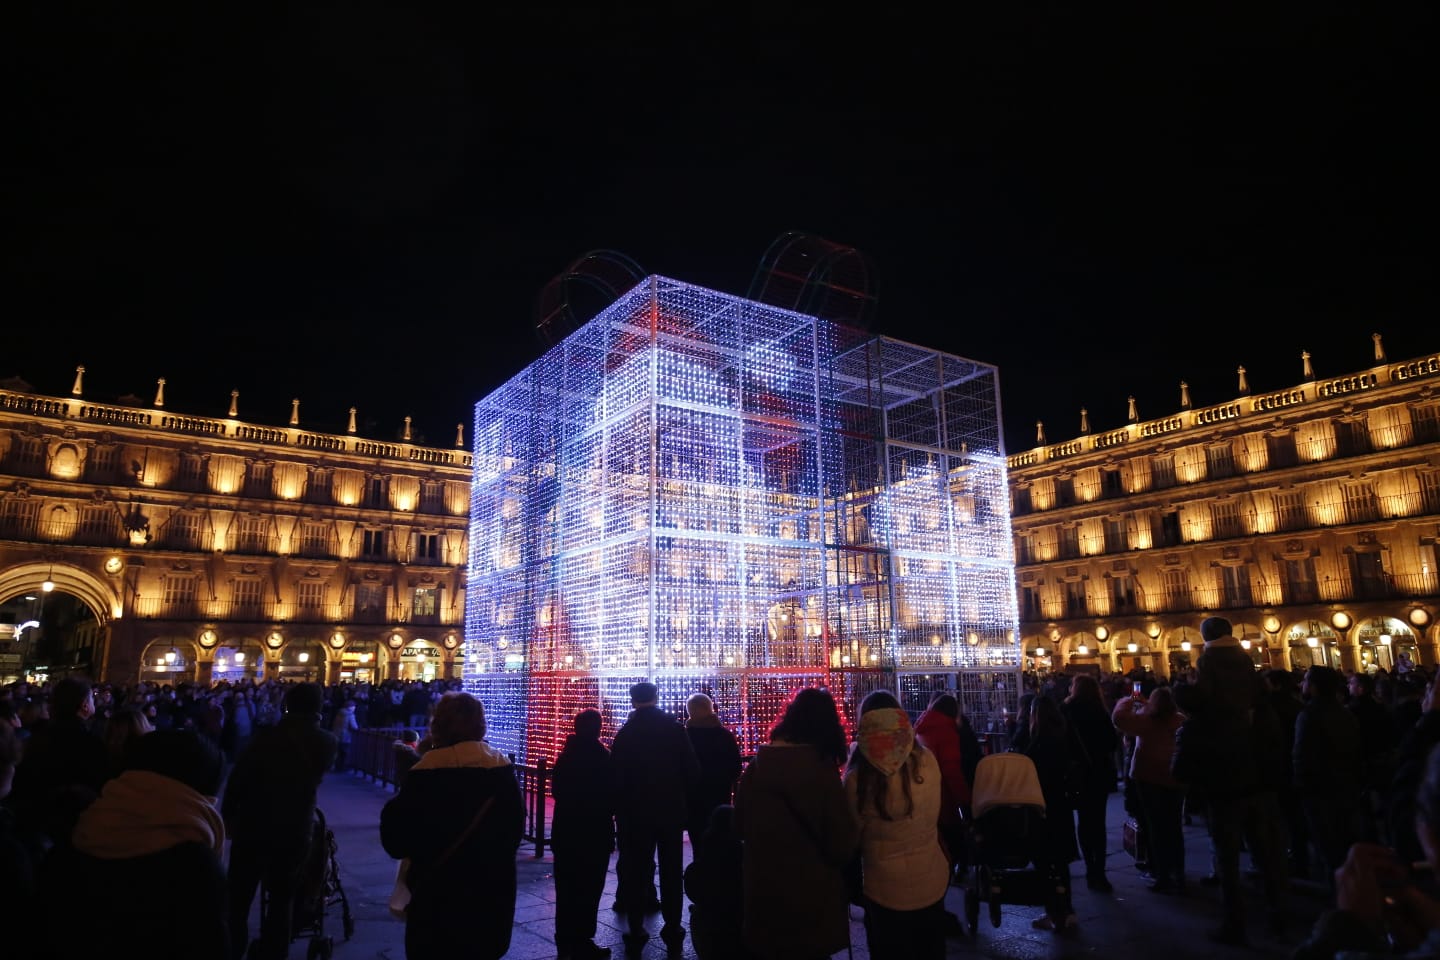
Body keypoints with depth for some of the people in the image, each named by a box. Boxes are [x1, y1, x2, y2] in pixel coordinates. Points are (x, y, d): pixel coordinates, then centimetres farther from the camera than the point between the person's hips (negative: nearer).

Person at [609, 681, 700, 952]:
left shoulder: (625, 733, -6)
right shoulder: (676, 728, -6)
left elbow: (617, 775, -6)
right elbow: (692, 769, -6)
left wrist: (620, 807, 5)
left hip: (635, 811, 0)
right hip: (671, 809, 1)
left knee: (636, 870, 9)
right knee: (671, 871, 9)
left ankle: (636, 930, 10)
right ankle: (673, 929, 11)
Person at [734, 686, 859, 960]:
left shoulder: (754, 768, -3)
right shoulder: (820, 770, -18)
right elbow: (843, 844, -12)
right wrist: (855, 827, 8)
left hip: (762, 898, 4)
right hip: (812, 902, -4)